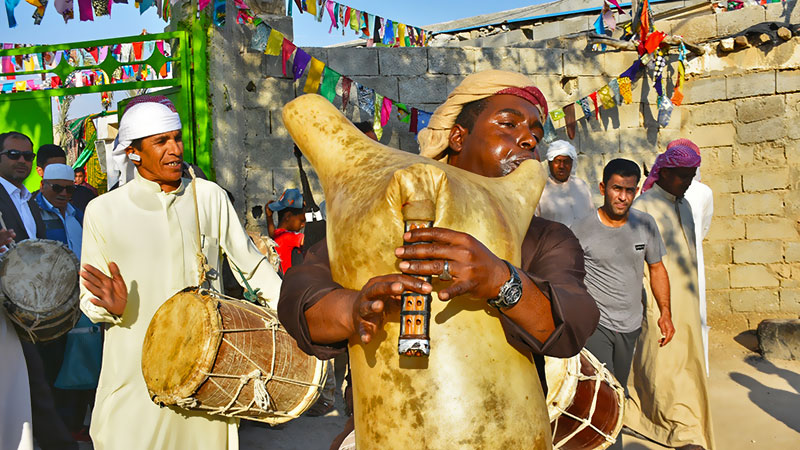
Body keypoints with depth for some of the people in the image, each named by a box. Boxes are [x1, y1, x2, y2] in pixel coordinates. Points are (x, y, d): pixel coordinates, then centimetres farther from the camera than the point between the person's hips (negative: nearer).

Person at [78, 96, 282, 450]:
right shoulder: (102, 210, -1)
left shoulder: (210, 197, 1)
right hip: (135, 376, -1)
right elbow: (89, 299, 5)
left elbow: (253, 264, 6)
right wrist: (112, 307, -18)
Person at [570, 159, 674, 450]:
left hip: (631, 324, 5)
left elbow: (657, 267, 10)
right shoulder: (581, 231, -11)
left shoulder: (645, 224, 0)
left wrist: (665, 312, 4)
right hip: (595, 324, -5)